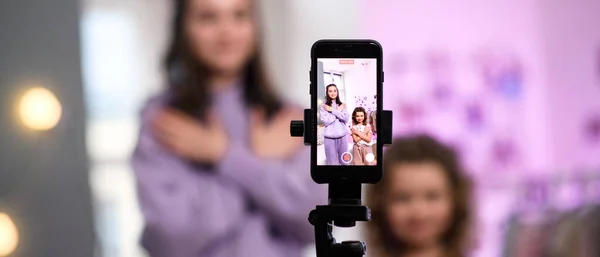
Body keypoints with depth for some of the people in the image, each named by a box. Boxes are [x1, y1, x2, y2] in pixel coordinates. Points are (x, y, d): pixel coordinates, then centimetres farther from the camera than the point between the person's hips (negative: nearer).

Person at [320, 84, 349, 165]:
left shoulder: (342, 105, 7)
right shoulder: (323, 107, -2)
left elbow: (346, 119, -5)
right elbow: (326, 122, -12)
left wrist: (333, 110, -11)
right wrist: (338, 111, -8)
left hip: (342, 136, 3)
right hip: (330, 137, -3)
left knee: (344, 161, 10)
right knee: (332, 162, 1)